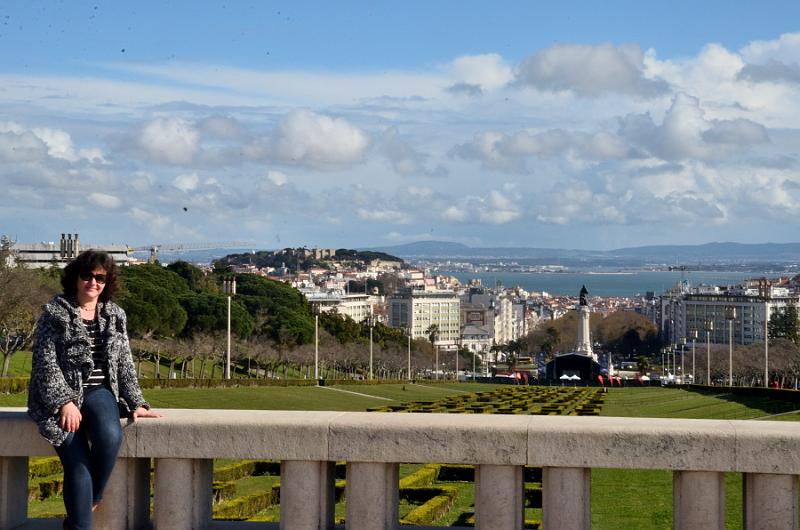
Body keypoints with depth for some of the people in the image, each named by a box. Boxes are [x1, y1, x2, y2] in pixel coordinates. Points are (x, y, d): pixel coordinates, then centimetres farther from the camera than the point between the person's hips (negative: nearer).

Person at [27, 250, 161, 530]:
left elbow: (124, 363, 14)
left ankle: (89, 503, -7)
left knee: (110, 435, -29)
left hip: (98, 391, 3)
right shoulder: (55, 312, -2)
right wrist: (64, 402, -18)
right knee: (78, 463, -22)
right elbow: (45, 362, -8)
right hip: (59, 395, -3)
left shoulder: (114, 315, 11)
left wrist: (136, 403, 5)